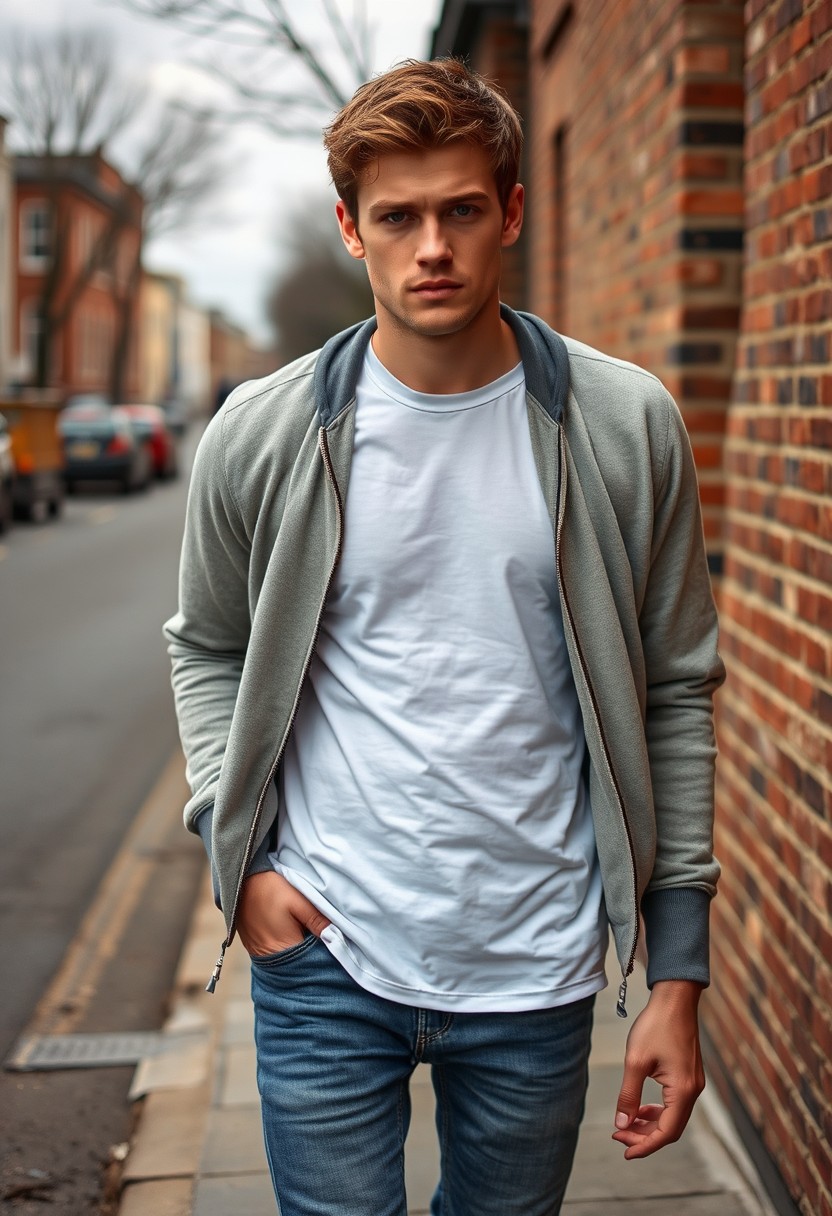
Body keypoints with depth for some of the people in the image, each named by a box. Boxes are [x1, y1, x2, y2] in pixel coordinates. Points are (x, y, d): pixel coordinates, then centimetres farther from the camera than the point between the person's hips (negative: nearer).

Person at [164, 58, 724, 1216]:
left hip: (538, 967, 1)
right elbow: (207, 647, 11)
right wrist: (239, 854, -3)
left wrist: (678, 975, -1)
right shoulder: (262, 435, -4)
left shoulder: (626, 426, -5)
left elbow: (675, 694, 0)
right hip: (324, 955, 0)